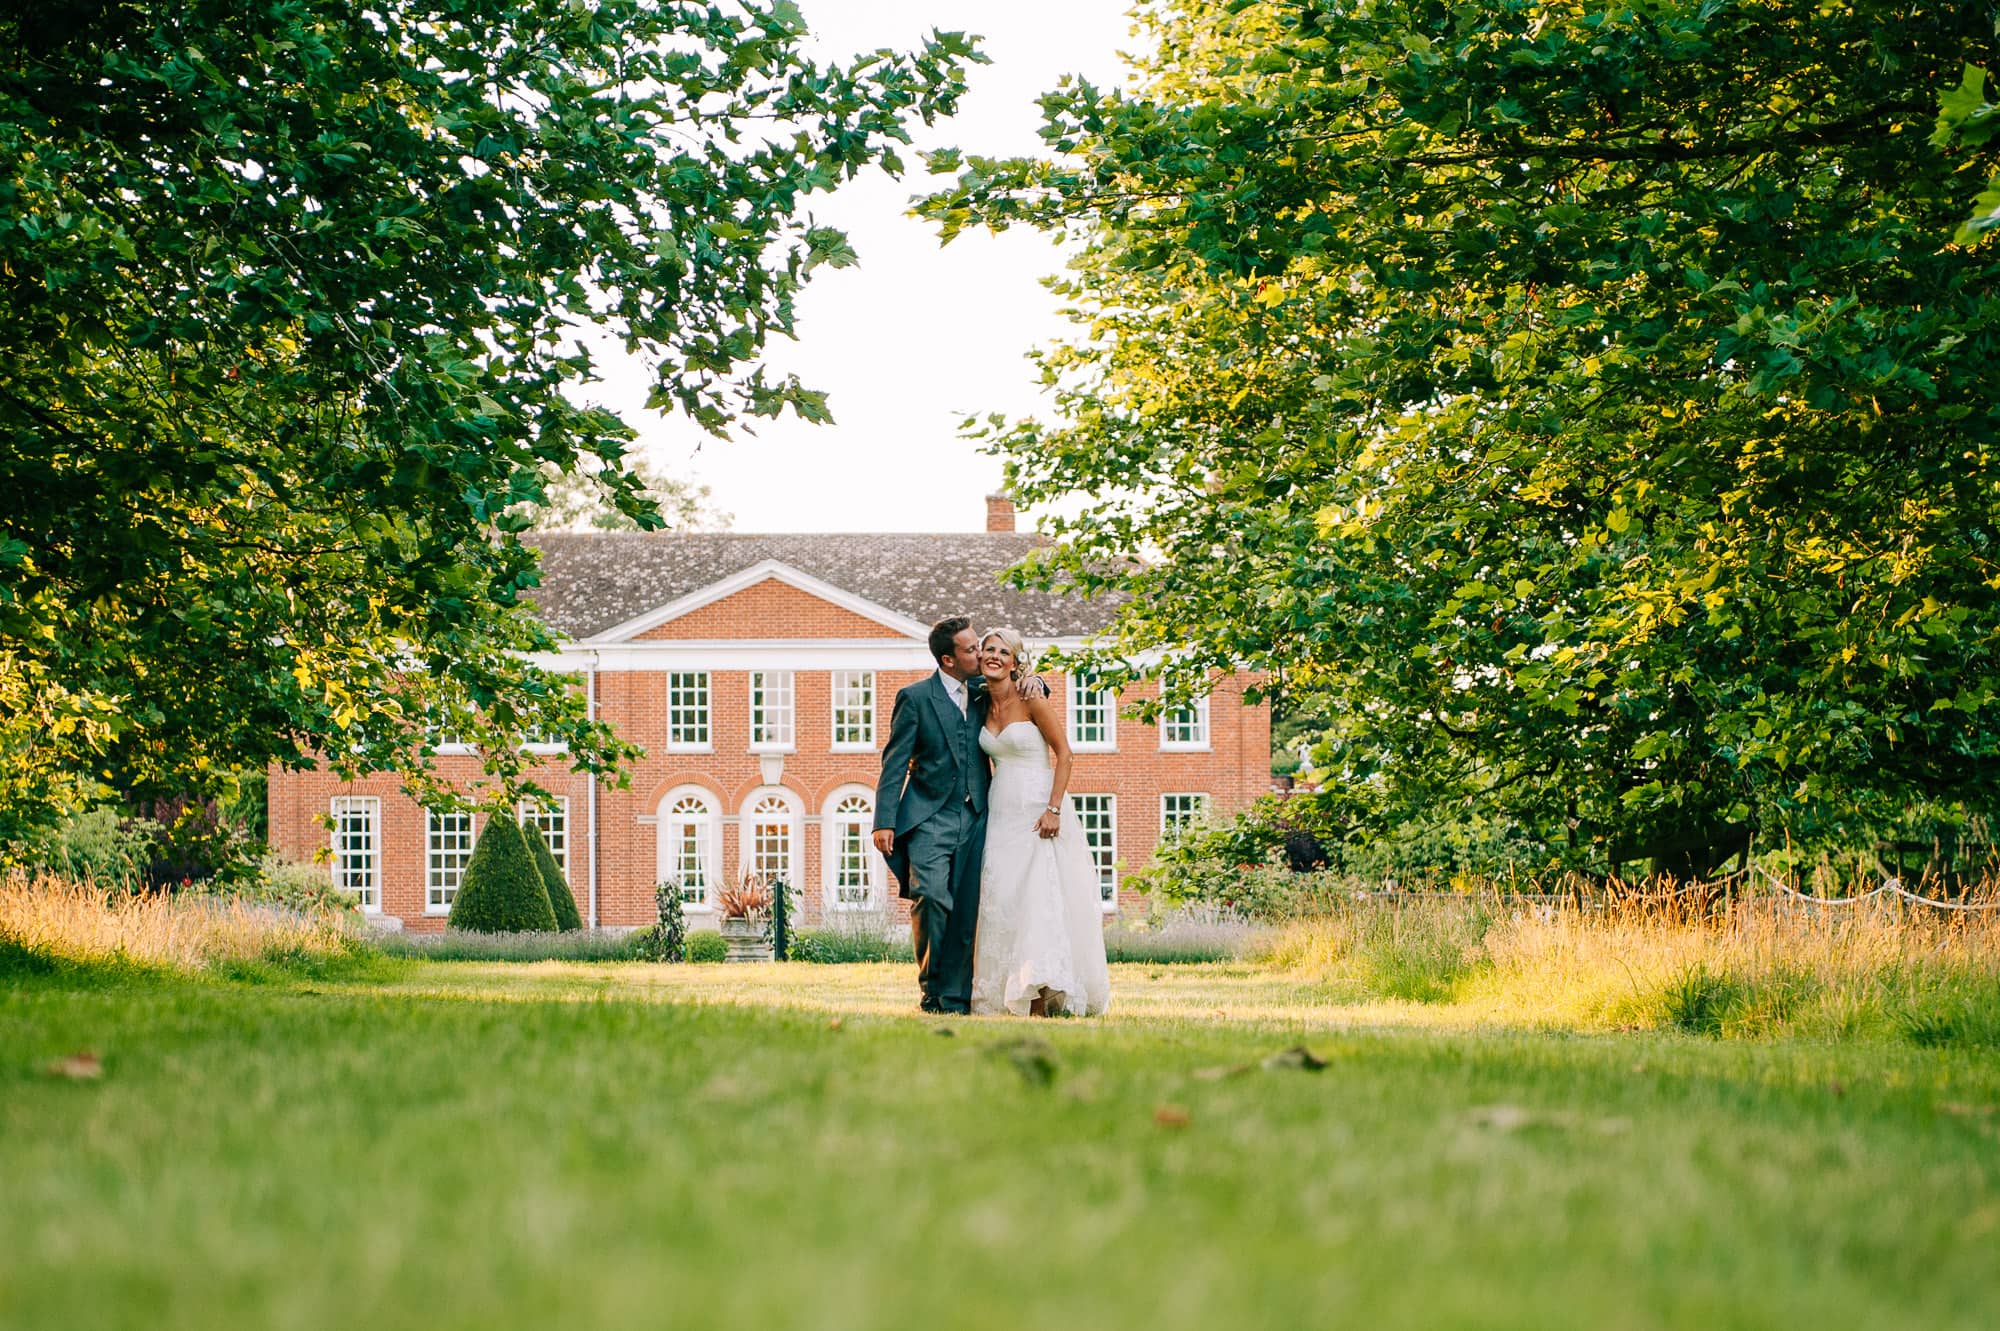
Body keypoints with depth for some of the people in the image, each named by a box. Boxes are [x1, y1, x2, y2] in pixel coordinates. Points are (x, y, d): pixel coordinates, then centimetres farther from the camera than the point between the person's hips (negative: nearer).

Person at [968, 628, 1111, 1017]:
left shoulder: (1032, 700, -9)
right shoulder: (984, 704, 9)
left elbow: (1064, 753, -9)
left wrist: (1054, 809, -17)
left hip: (1038, 809, -6)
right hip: (1001, 811, 6)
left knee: (1039, 896, -12)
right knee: (1000, 899, -1)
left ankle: (1040, 994, -13)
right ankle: (1005, 996, 2)